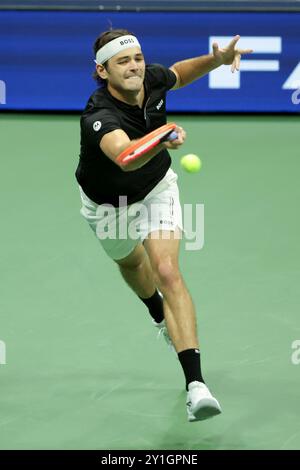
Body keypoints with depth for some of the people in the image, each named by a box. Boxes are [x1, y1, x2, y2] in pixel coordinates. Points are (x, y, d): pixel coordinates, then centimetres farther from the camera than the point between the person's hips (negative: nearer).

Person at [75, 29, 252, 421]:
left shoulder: (152, 79, -23)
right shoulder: (99, 117, -40)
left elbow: (179, 73, 5)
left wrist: (216, 60, -13)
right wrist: (161, 140, -82)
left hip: (156, 188, 2)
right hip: (108, 204, -2)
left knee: (168, 272, -18)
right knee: (132, 263, 26)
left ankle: (195, 385, -28)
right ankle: (160, 314, 64)